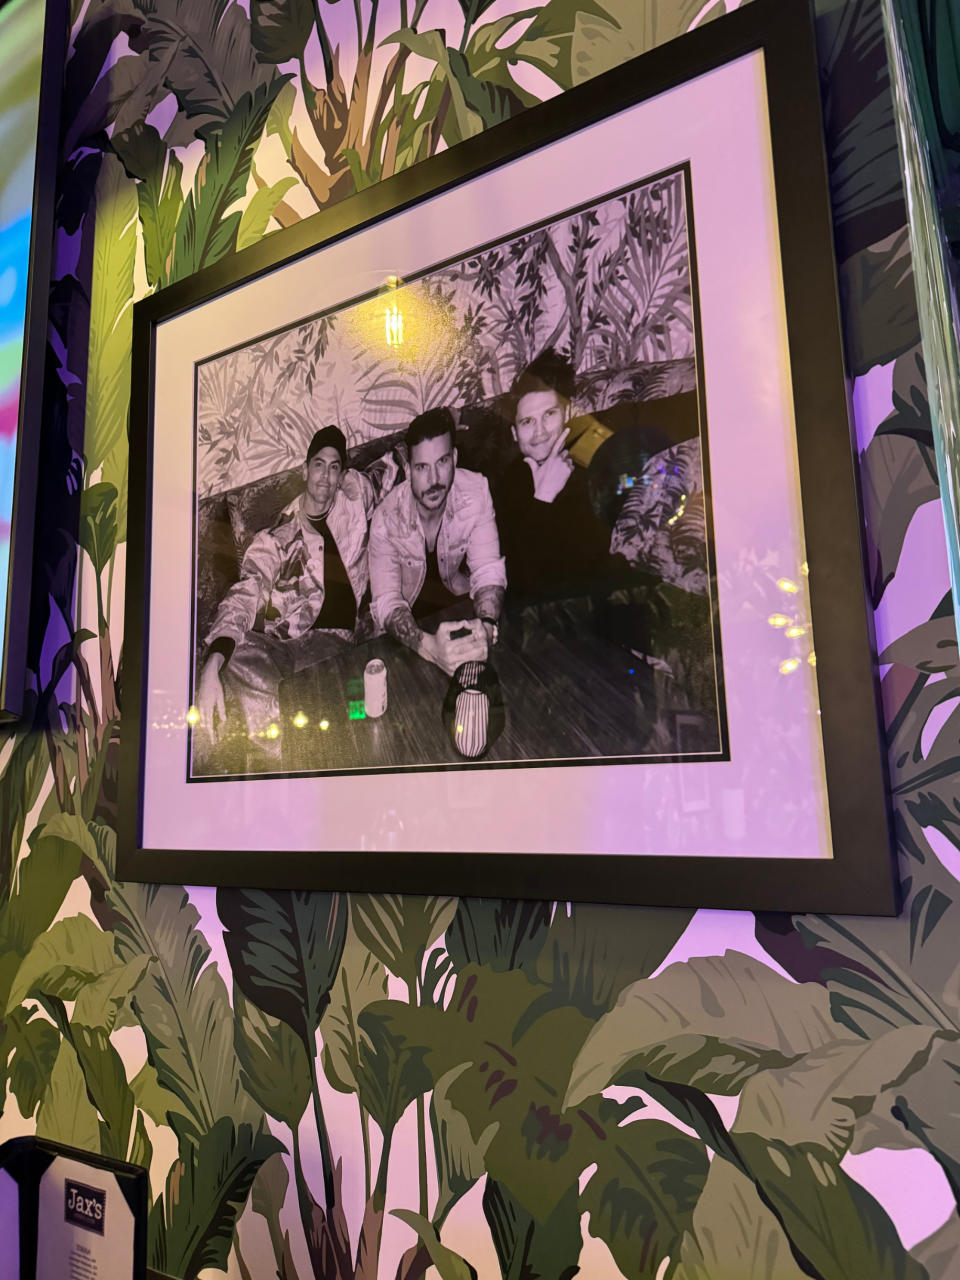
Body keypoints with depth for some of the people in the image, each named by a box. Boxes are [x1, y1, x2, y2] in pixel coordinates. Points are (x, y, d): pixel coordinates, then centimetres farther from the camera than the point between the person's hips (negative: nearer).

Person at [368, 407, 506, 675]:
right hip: (411, 616, -2)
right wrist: (427, 645, -52)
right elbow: (386, 600, -30)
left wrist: (486, 626, -45)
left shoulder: (476, 491, -20)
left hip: (460, 600, 3)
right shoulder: (387, 518, -25)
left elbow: (487, 570, -22)